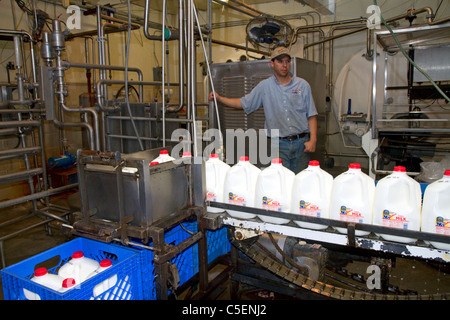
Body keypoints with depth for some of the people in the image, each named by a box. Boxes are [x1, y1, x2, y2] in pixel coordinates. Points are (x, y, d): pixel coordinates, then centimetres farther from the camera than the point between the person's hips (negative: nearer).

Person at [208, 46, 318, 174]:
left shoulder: (302, 85, 6)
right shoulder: (264, 86, 7)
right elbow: (243, 103, 10)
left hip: (301, 143, 1)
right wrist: (219, 98, 1)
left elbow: (311, 115, 5)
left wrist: (313, 140, -5)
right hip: (279, 144, -1)